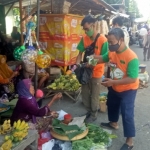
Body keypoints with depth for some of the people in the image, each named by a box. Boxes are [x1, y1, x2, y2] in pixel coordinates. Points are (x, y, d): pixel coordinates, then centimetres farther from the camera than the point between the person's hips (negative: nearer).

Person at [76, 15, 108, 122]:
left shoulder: (103, 40, -19)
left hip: (96, 72, -5)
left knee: (94, 95, 10)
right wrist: (77, 64, -14)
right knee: (85, 94, 17)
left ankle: (94, 114, 31)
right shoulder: (84, 38, -2)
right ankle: (89, 111, 40)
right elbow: (80, 53, 3)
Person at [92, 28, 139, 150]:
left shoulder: (131, 57, -32)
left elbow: (132, 79, -32)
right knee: (111, 106, 26)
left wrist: (112, 82, -35)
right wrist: (93, 57, -14)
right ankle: (113, 123, 54)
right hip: (114, 87, 8)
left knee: (127, 114, -3)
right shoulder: (112, 52, -10)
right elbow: (102, 59, 10)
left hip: (127, 90, -8)